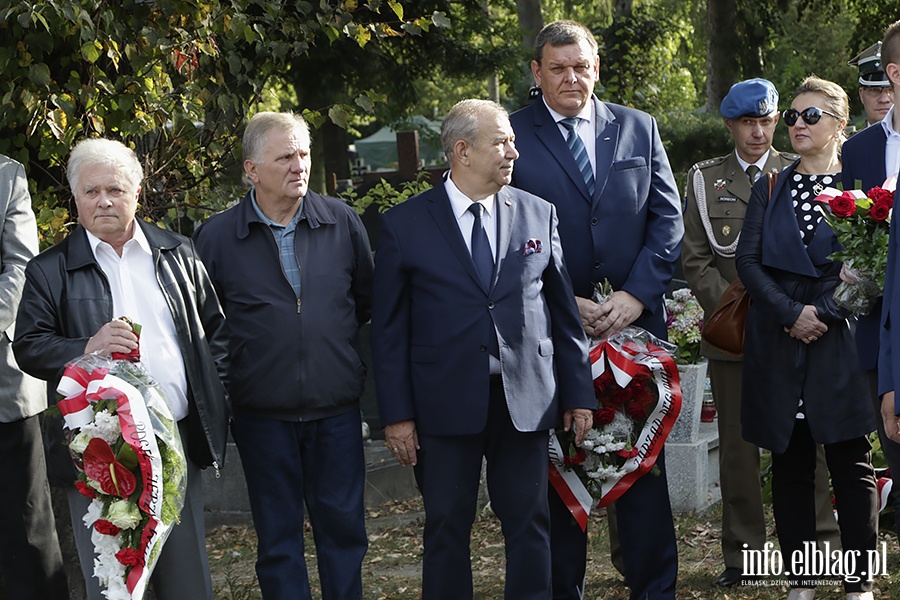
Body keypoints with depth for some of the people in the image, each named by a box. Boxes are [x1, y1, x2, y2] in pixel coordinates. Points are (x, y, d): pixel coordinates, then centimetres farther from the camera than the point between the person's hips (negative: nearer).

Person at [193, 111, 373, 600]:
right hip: (263, 416, -1)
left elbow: (368, 302, 13)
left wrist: (335, 338, 11)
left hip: (337, 410, 1)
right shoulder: (216, 237, -5)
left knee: (343, 526, 9)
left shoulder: (342, 222, 1)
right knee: (278, 537, 8)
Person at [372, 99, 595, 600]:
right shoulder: (405, 225, 0)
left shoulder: (539, 215, 6)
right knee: (447, 527, 6)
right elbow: (389, 329, 0)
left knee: (530, 525, 6)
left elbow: (565, 312, 9)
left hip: (525, 402, 2)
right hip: (446, 403, -2)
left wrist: (579, 394, 6)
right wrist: (397, 414, -4)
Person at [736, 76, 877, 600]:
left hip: (839, 341, -3)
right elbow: (749, 260, 4)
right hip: (778, 345, 3)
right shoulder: (770, 189, 13)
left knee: (851, 461, -3)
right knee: (790, 464, 5)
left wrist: (822, 312, -11)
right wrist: (790, 314, -9)